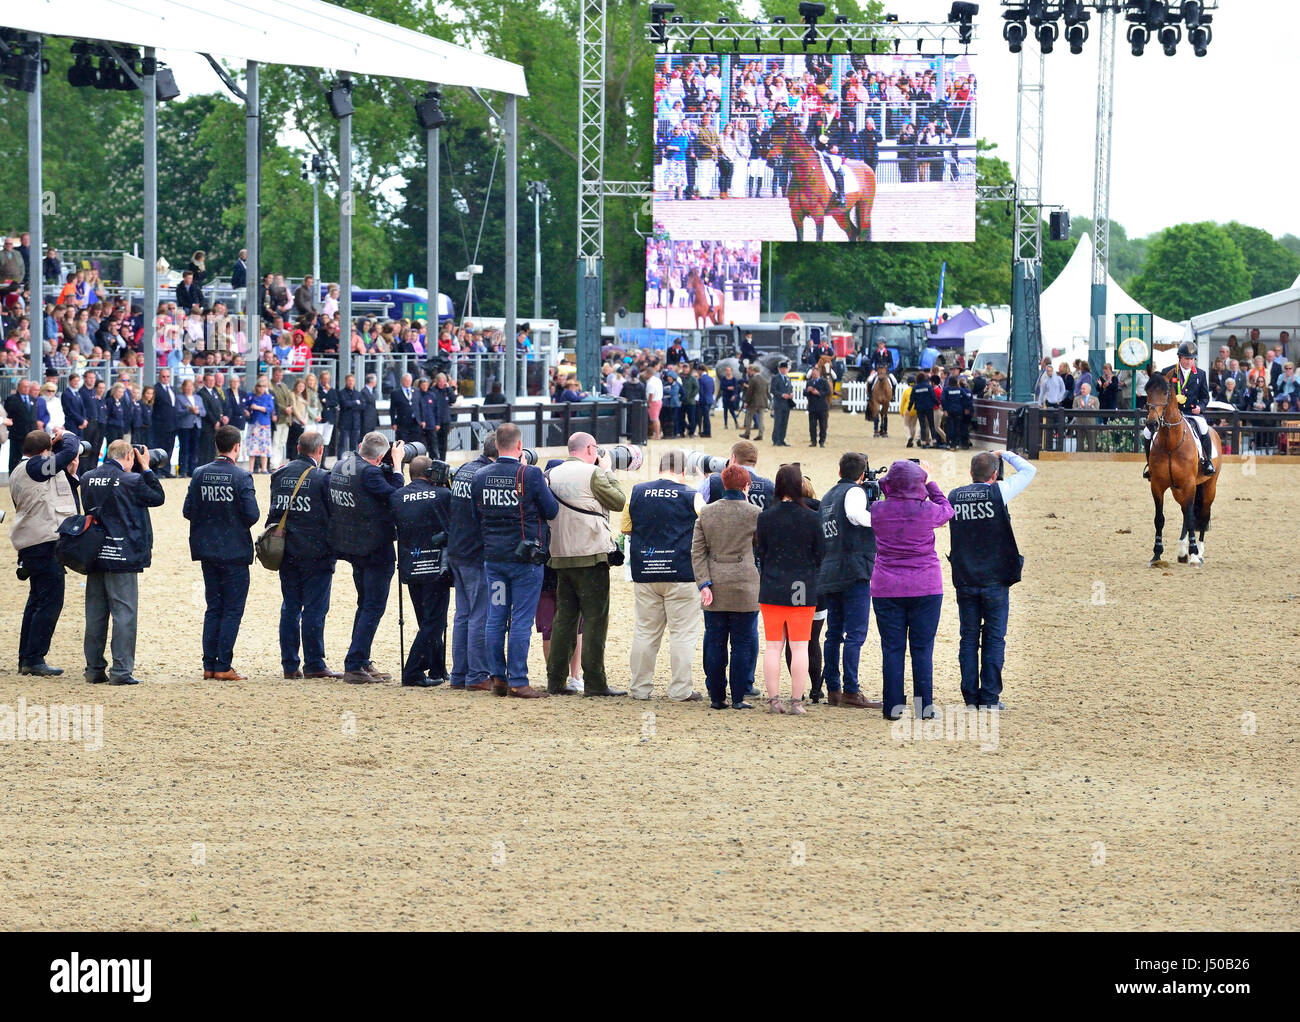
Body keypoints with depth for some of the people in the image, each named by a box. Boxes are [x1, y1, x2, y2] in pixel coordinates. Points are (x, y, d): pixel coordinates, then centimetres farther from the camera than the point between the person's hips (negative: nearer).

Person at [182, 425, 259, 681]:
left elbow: (188, 511, -1)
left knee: (213, 608, 14)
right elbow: (252, 515, -17)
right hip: (235, 552, -5)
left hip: (207, 551, 5)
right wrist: (239, 523, 5)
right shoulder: (240, 477, -13)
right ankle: (223, 667, -3)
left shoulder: (200, 474, 0)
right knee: (232, 610, 1)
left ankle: (209, 665, 12)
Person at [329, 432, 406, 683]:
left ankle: (362, 663, 25)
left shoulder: (341, 465, 4)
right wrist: (396, 463, -8)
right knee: (373, 607, -4)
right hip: (375, 548, -9)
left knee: (366, 604, 20)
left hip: (351, 547, 9)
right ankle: (354, 667, -8)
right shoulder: (368, 472, -21)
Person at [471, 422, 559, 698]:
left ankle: (497, 678, 13)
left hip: (493, 557, 4)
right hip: (525, 558, -4)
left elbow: (477, 518, 10)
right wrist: (546, 489, 11)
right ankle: (517, 682, -2)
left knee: (495, 618, 10)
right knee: (521, 620, -2)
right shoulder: (530, 475, -13)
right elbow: (552, 511, -6)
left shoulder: (480, 477, 2)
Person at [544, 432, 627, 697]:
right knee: (595, 619, -3)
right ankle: (594, 681, -5)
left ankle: (555, 679, 10)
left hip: (560, 556, 6)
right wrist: (607, 472, 8)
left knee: (564, 618, 11)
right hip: (591, 556, -6)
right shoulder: (592, 474, -10)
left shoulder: (552, 475, 10)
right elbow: (619, 501, -3)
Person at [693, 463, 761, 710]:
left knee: (714, 643, 9)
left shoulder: (706, 513, 5)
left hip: (716, 588, 3)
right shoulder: (754, 513, -5)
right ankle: (738, 697, 3)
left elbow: (697, 551, 1)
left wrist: (704, 583, -1)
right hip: (744, 587, -3)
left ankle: (716, 696, 10)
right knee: (743, 643, 4)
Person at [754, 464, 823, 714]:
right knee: (799, 647, 3)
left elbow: (759, 553, 4)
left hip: (772, 590, 1)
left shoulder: (766, 517, -4)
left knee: (773, 646, 7)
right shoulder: (811, 518, -7)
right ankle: (796, 701, 1)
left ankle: (773, 700, 6)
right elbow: (820, 554, 0)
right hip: (803, 591, -1)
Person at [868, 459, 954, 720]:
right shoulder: (927, 511, -10)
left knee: (892, 649, 5)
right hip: (925, 589, -1)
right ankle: (924, 707, 5)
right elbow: (947, 510, 13)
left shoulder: (877, 510, -6)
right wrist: (930, 483, 20)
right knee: (923, 649, 5)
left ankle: (893, 707, 4)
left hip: (886, 589, 1)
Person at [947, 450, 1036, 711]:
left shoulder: (954, 496, 2)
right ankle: (989, 698, 2)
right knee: (994, 638, 3)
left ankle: (970, 697, 7)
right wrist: (1005, 454, 17)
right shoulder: (998, 493, -9)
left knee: (969, 638, 8)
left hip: (964, 580, 3)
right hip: (995, 579, -3)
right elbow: (1029, 470, 3)